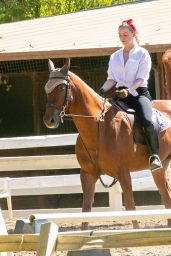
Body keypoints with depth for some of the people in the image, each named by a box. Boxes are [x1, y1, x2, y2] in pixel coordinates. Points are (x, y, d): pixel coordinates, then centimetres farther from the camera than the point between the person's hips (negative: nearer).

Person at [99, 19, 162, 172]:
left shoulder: (143, 54, 3)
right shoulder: (115, 57, 17)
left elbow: (141, 79, -6)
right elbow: (112, 79, 11)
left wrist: (129, 90, -23)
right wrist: (102, 91, -9)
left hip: (139, 93, -5)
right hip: (121, 94, 5)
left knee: (147, 121, -32)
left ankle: (155, 155, -26)